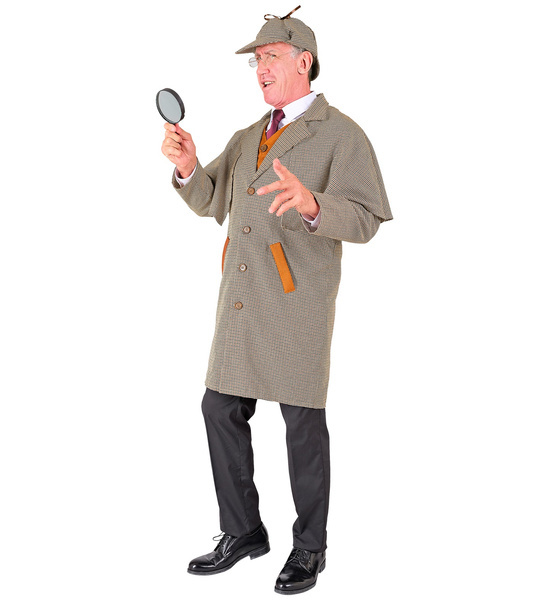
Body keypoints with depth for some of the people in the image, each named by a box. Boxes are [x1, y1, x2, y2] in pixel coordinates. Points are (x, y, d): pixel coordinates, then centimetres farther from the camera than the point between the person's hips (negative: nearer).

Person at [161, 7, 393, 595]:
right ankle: (243, 532, 24)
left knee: (302, 421, 1)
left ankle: (309, 547, 17)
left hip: (297, 303, -7)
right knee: (221, 408, 8)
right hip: (241, 303, 7)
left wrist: (311, 204, -34)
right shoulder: (246, 138, 19)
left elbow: (363, 219, -14)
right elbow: (208, 201, 15)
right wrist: (187, 166, -7)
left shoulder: (340, 135, -3)